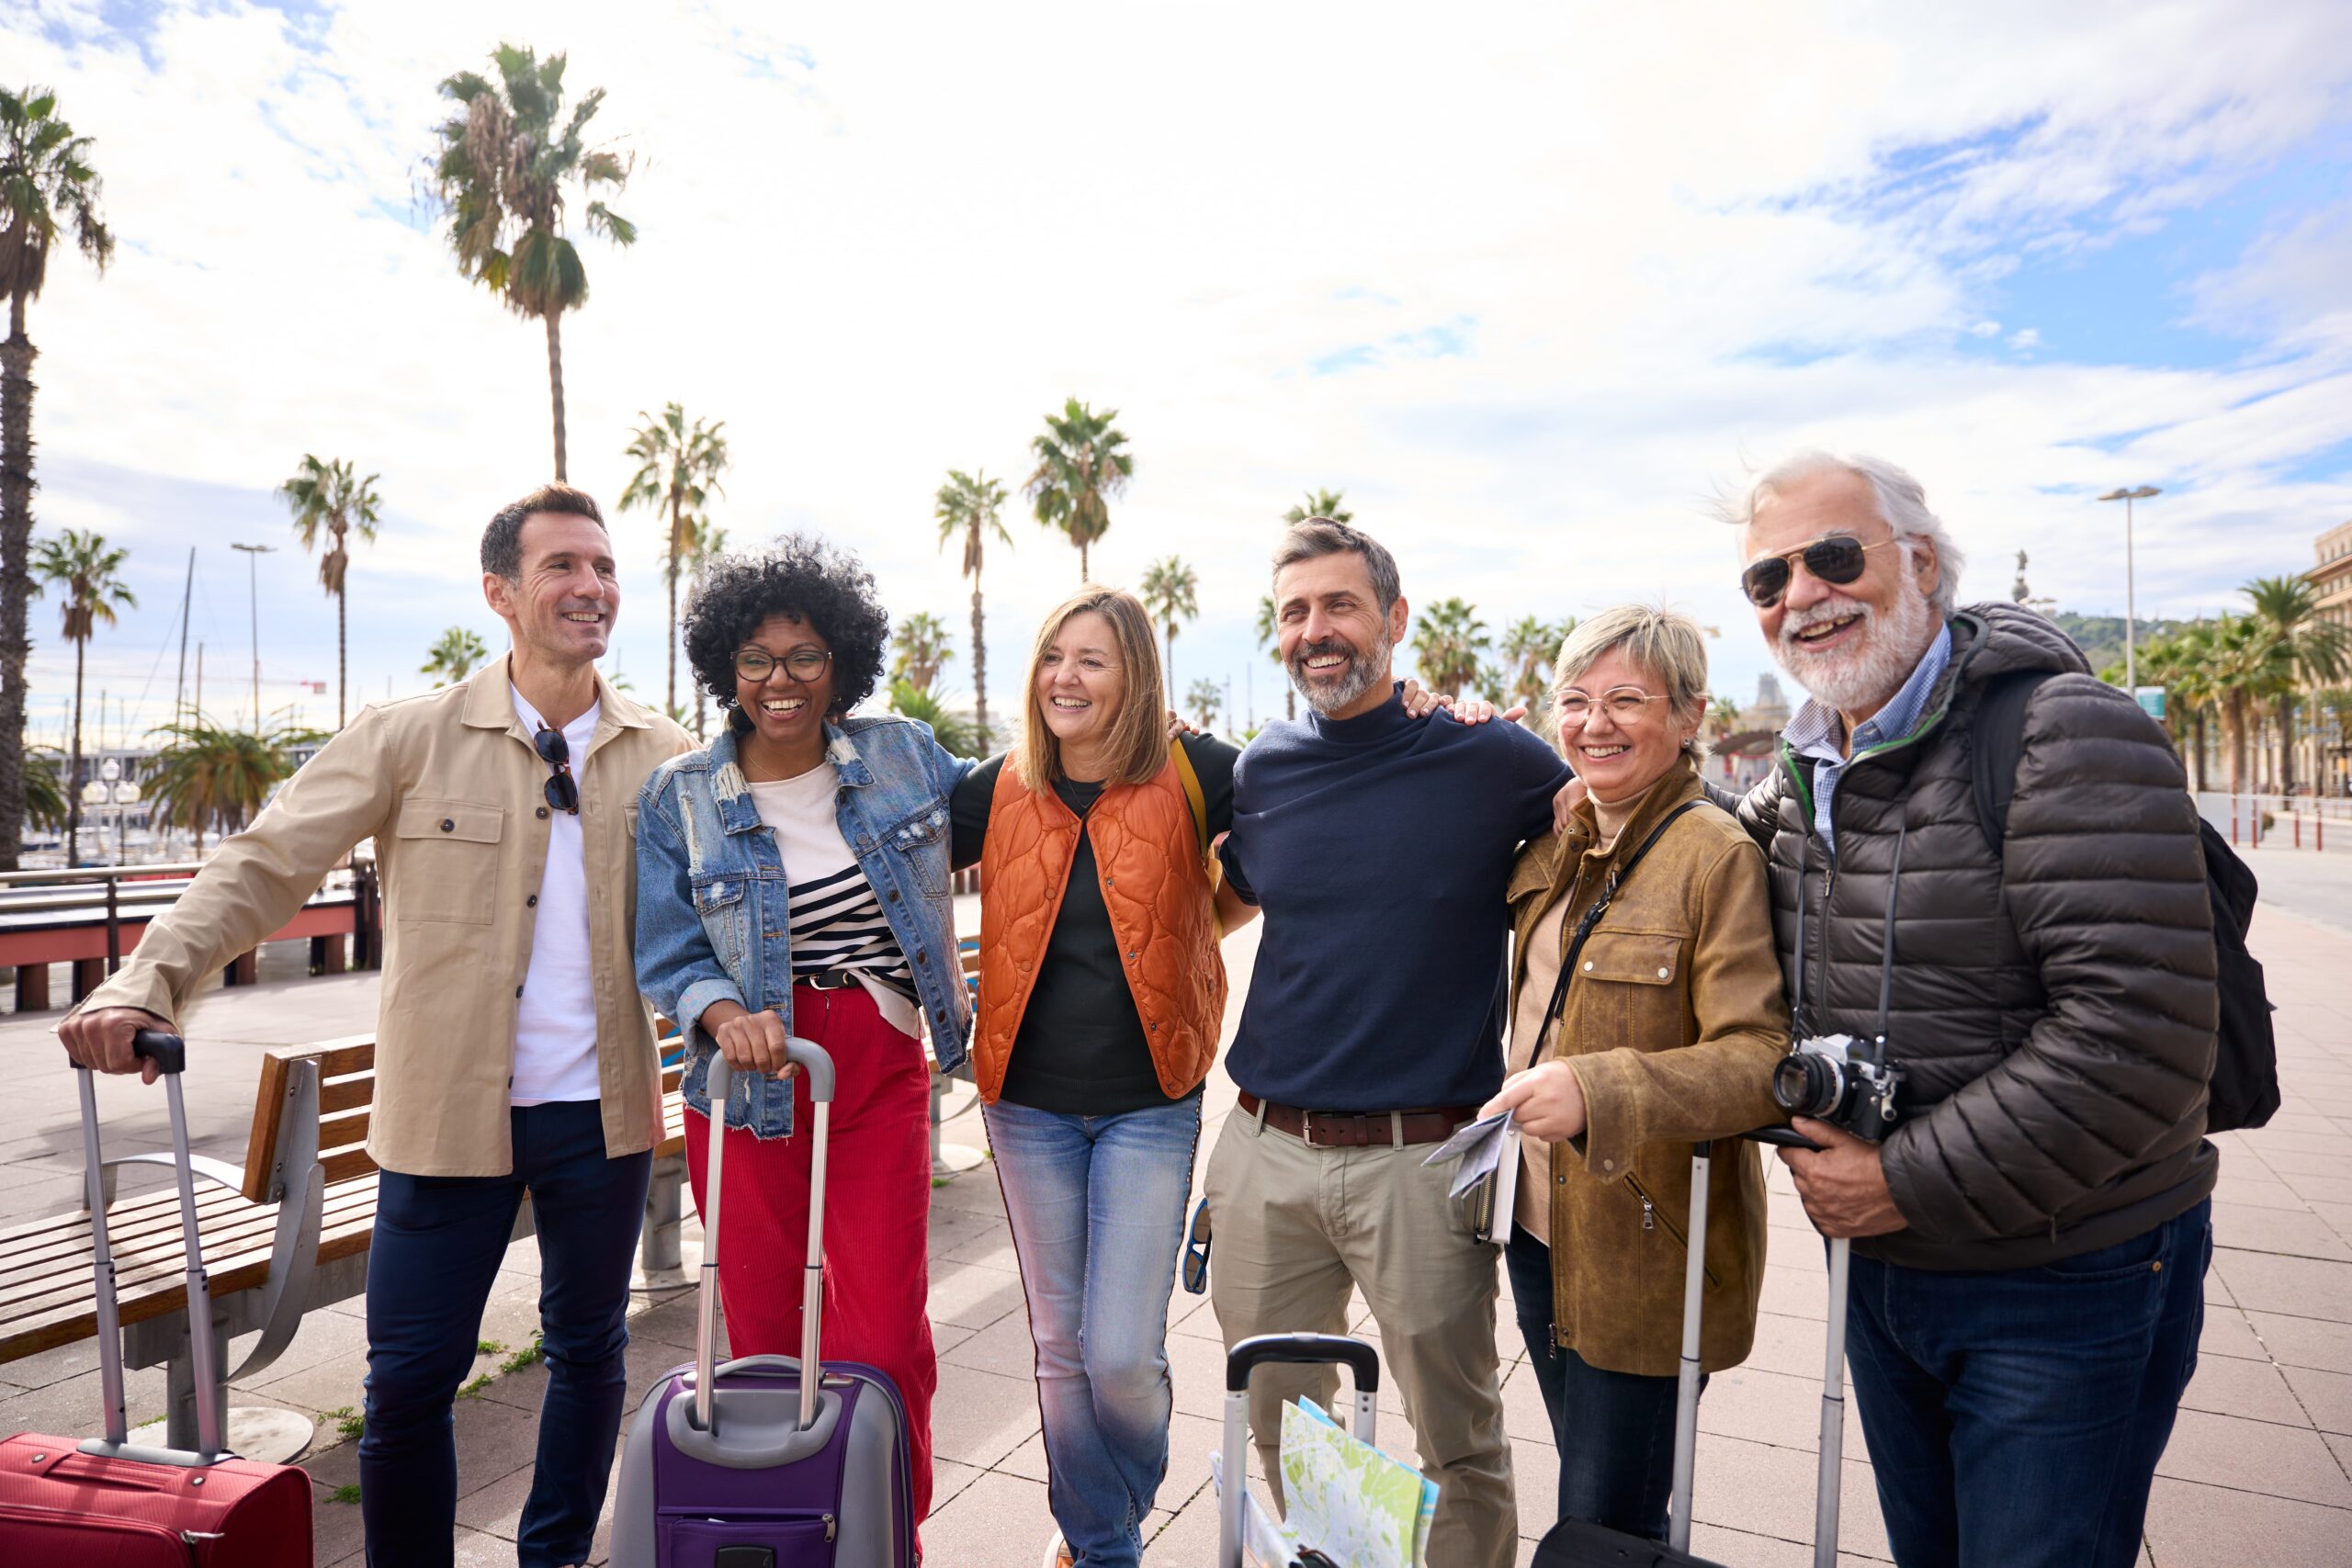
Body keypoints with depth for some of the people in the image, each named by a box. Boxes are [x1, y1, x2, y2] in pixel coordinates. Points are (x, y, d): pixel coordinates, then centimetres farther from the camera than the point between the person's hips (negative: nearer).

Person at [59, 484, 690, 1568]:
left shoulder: (664, 756, 1)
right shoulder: (410, 738, -5)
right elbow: (265, 865, -6)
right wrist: (148, 982, -19)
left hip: (604, 1112, 3)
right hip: (449, 1113, -2)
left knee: (588, 1353, 18)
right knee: (409, 1379, 7)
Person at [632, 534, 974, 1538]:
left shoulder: (904, 755, 2)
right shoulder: (678, 797, 0)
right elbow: (666, 952, -1)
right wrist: (724, 1015, -23)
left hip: (881, 1078, 0)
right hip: (748, 1085, 0)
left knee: (885, 1340, -1)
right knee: (763, 1339, 11)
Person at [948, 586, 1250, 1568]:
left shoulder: (1190, 774, -9)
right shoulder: (999, 789, -1)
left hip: (1149, 1102, -3)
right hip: (1029, 1101, 3)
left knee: (1122, 1356, -3)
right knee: (1060, 1346, 14)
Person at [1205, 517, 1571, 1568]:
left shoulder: (1491, 760, -8)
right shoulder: (1260, 771, 5)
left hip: (1422, 1156, -4)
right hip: (1266, 1151, 4)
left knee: (1457, 1441, 14)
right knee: (1278, 1423, 21)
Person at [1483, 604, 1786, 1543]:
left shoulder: (1718, 855, -18)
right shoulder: (1556, 838, 4)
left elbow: (1764, 1059, -23)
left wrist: (1595, 1090, -35)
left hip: (1647, 1248, -7)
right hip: (1540, 1226, 7)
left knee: (1607, 1529, 8)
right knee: (1582, 1501, 24)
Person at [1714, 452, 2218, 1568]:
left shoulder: (2066, 734, -19)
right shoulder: (1801, 773, 4)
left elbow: (2139, 1030, -26)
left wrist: (1910, 1181, -22)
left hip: (2067, 1284, -7)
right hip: (1884, 1265, 7)